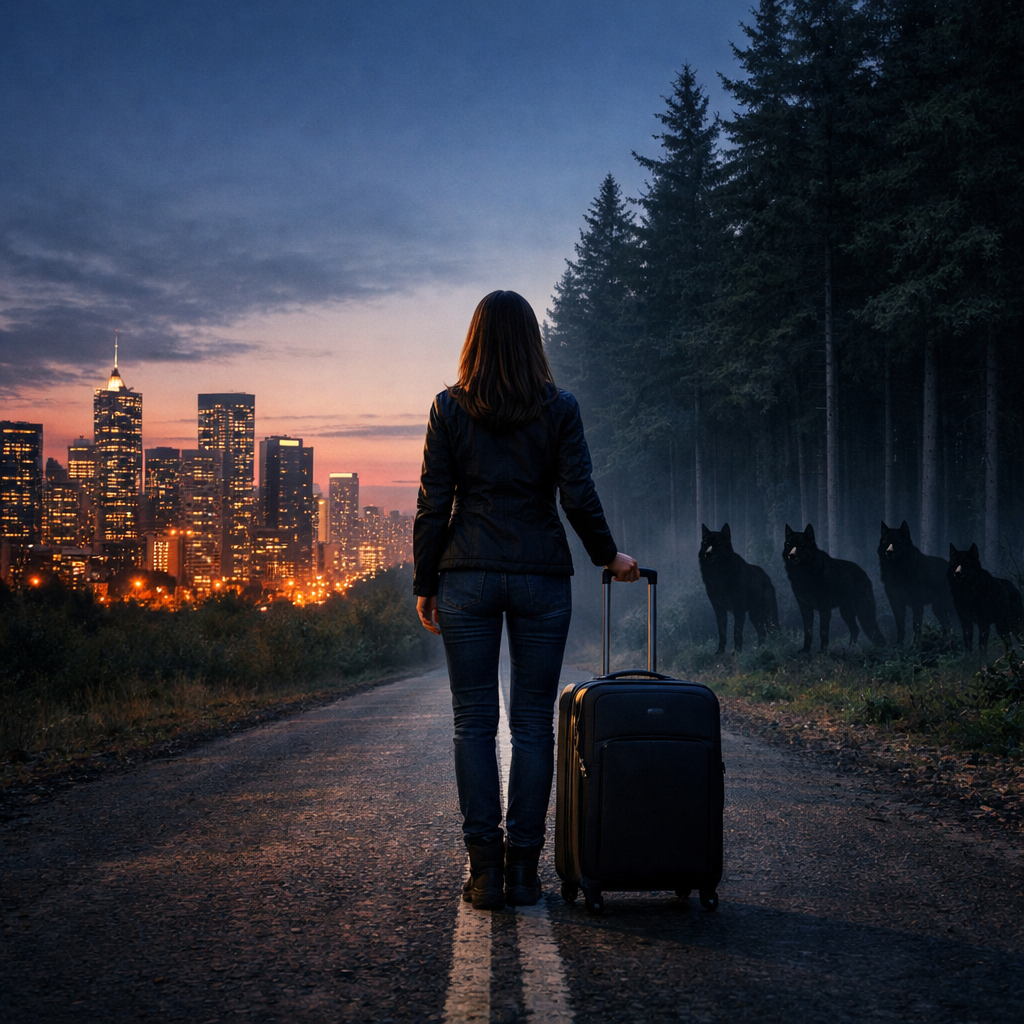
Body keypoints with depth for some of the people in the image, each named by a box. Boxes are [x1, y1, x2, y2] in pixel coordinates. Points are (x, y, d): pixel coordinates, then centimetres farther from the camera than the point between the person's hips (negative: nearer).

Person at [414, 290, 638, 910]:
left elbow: (433, 504, 0)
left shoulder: (449, 408, 2)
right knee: (533, 723, 5)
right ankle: (524, 870, 6)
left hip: (468, 575, 0)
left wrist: (425, 584, 6)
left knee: (475, 721, 4)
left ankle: (486, 869, 2)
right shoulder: (559, 408, 2)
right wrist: (610, 557, 13)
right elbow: (579, 497, -2)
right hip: (542, 574, 0)